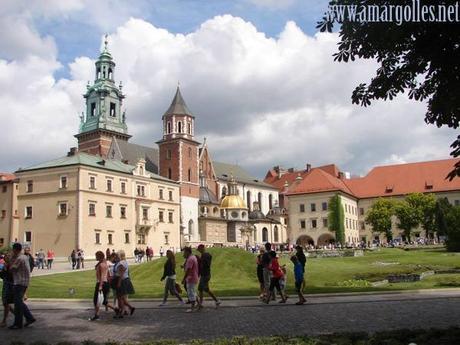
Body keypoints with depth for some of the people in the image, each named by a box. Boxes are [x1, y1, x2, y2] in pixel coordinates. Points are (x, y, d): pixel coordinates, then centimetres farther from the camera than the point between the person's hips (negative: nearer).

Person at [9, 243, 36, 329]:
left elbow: (11, 268, -12)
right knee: (19, 302, 15)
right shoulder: (25, 257, 12)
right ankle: (30, 318, 14)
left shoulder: (19, 259, -17)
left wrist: (12, 258, -2)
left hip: (19, 283, -9)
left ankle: (18, 324, 2)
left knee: (18, 303, -3)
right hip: (24, 282, 9)